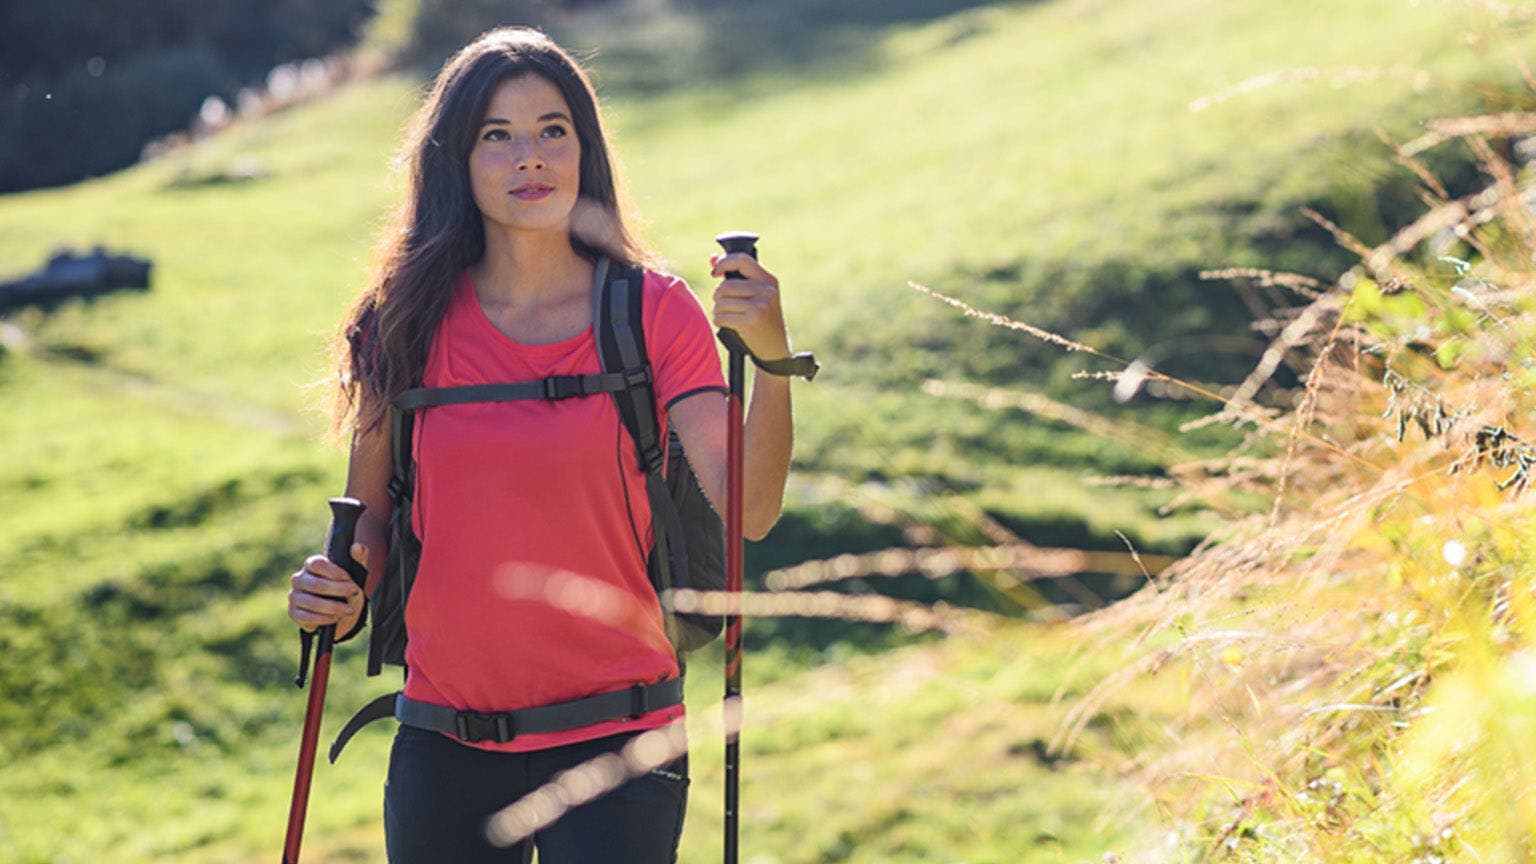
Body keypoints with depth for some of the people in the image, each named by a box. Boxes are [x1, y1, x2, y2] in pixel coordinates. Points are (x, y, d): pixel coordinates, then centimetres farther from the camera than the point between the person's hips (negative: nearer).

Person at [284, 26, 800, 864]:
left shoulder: (655, 313, -4)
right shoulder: (409, 322, 1)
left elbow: (746, 510, -14)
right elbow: (370, 515, 9)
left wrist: (771, 360, -28)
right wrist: (340, 593, -11)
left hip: (613, 745, -2)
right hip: (444, 750, 2)